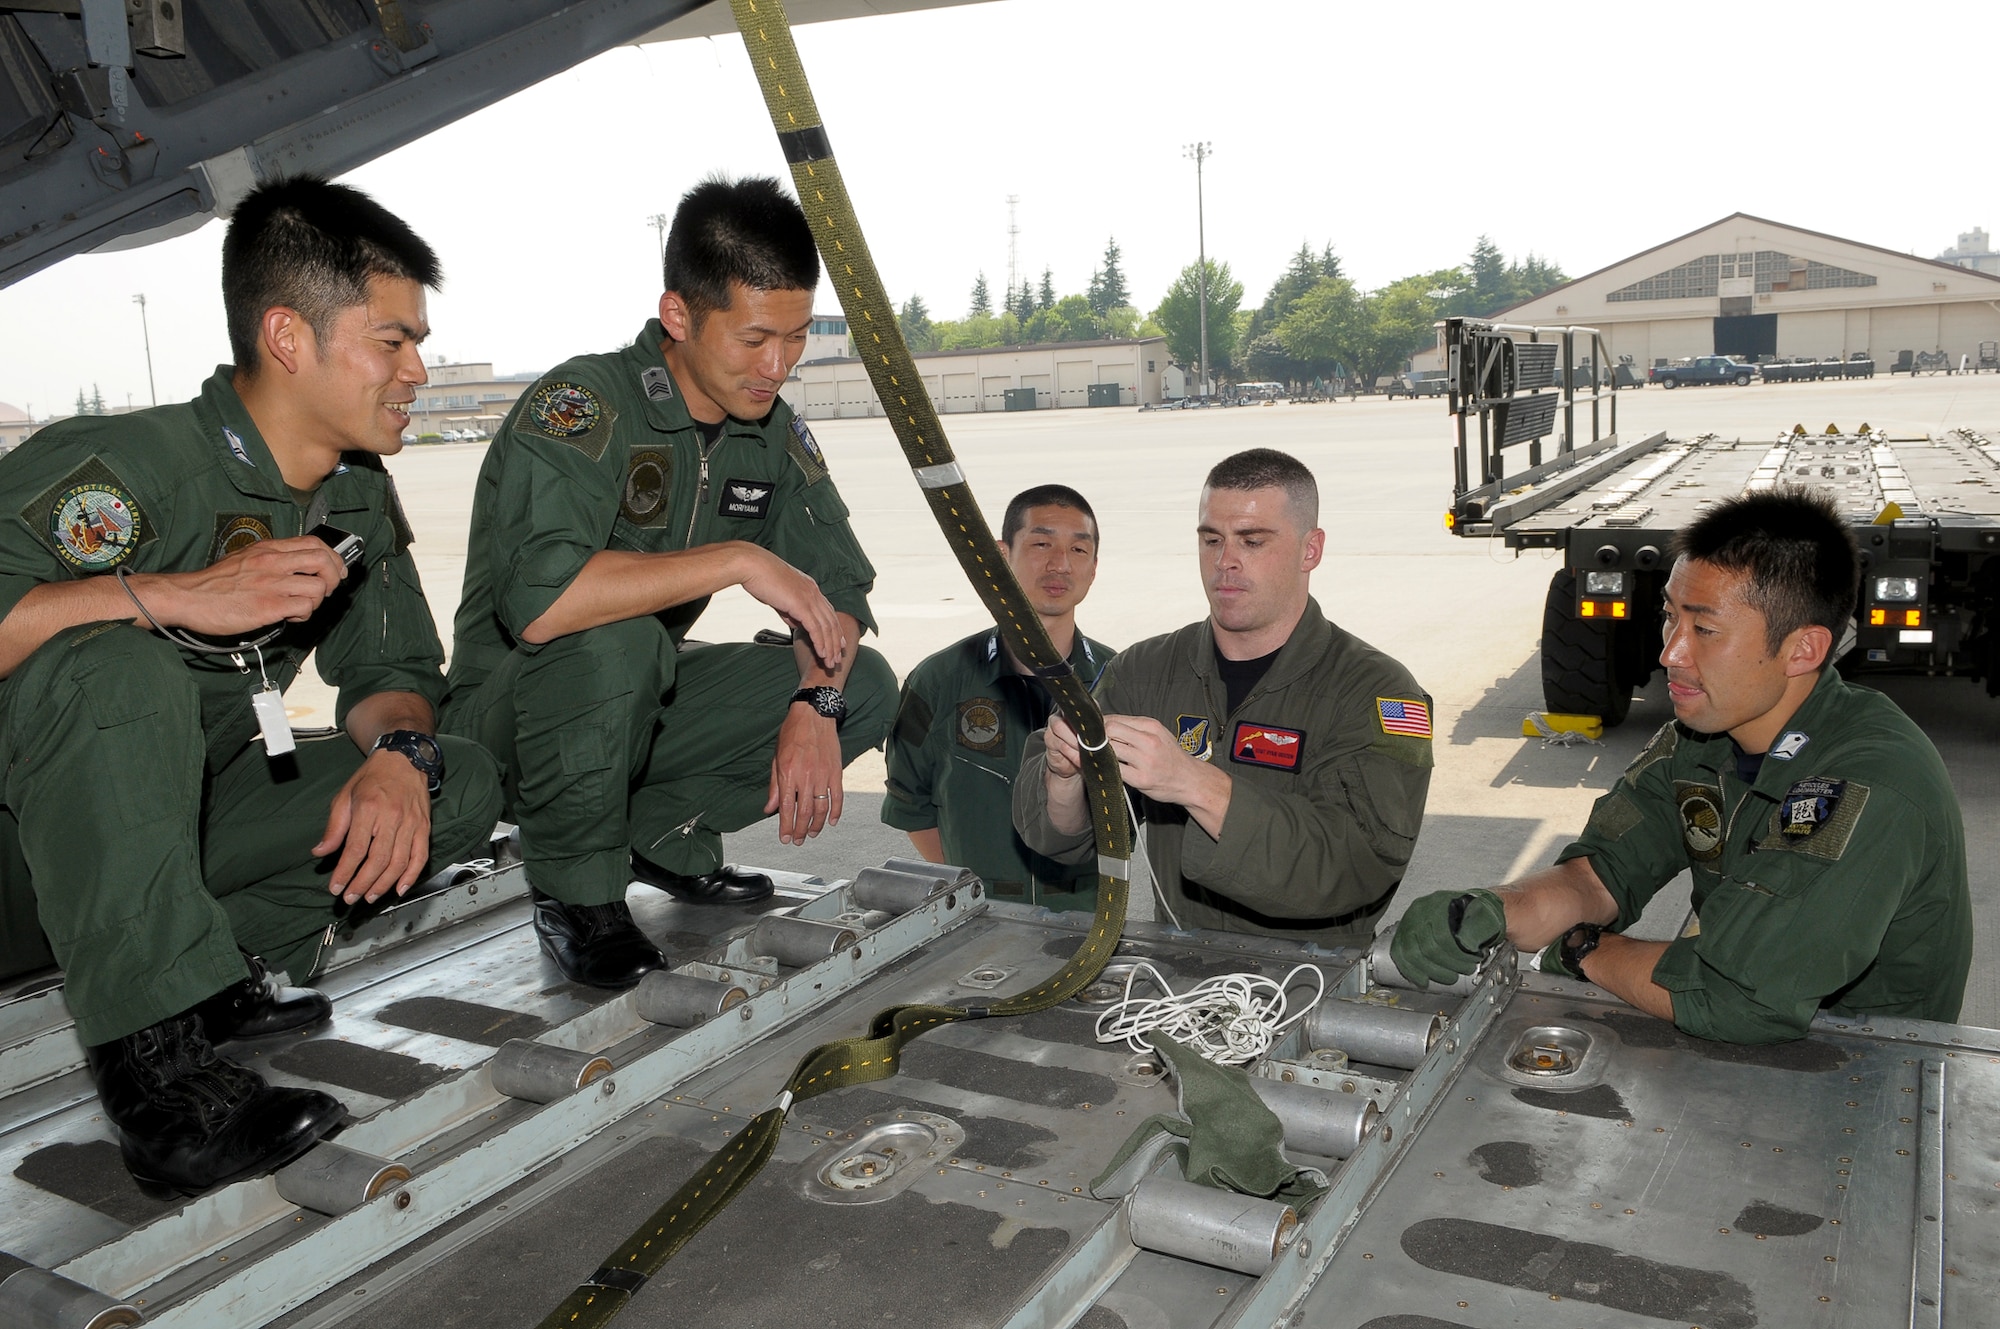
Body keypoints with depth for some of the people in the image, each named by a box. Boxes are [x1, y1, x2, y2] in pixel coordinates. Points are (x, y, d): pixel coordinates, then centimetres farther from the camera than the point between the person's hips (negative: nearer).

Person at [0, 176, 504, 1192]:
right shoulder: (122, 466, -23)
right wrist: (170, 595, -40)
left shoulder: (360, 500, 0)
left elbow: (390, 669, 3)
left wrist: (399, 752, -19)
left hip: (191, 820, 6)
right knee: (116, 664, -38)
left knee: (458, 784, -10)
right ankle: (156, 1056, -36)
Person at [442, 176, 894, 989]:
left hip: (642, 709, 6)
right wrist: (739, 561, -35)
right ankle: (576, 891, -14)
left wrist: (814, 706, -19)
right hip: (506, 722, -6)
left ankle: (660, 831, 2)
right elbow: (538, 599, -40)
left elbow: (837, 586, 0)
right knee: (611, 641, -38)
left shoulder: (773, 433, -2)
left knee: (865, 687, -7)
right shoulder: (581, 407, -24)